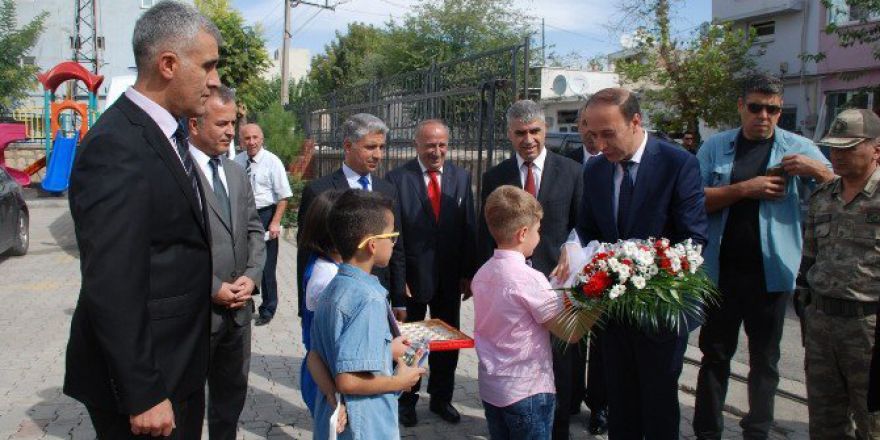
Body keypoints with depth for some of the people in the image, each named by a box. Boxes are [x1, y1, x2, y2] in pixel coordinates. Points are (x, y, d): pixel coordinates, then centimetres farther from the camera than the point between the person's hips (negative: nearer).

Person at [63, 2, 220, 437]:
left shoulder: (167, 133, 7)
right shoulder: (116, 146, -22)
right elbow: (113, 288, -25)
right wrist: (143, 394, -22)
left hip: (178, 362, 9)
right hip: (143, 373, -9)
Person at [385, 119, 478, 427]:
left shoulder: (461, 177, 2)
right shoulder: (397, 178, -8)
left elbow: (469, 228, 2)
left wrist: (468, 273, -1)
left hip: (450, 277, 3)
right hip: (412, 275, -3)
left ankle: (441, 397, 33)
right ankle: (406, 400, 31)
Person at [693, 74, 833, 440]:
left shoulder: (798, 149, 1)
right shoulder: (715, 147, 1)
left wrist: (818, 170, -17)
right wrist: (744, 188, -17)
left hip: (771, 272, 0)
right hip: (721, 271, 0)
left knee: (765, 360, 12)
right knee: (714, 355, 11)